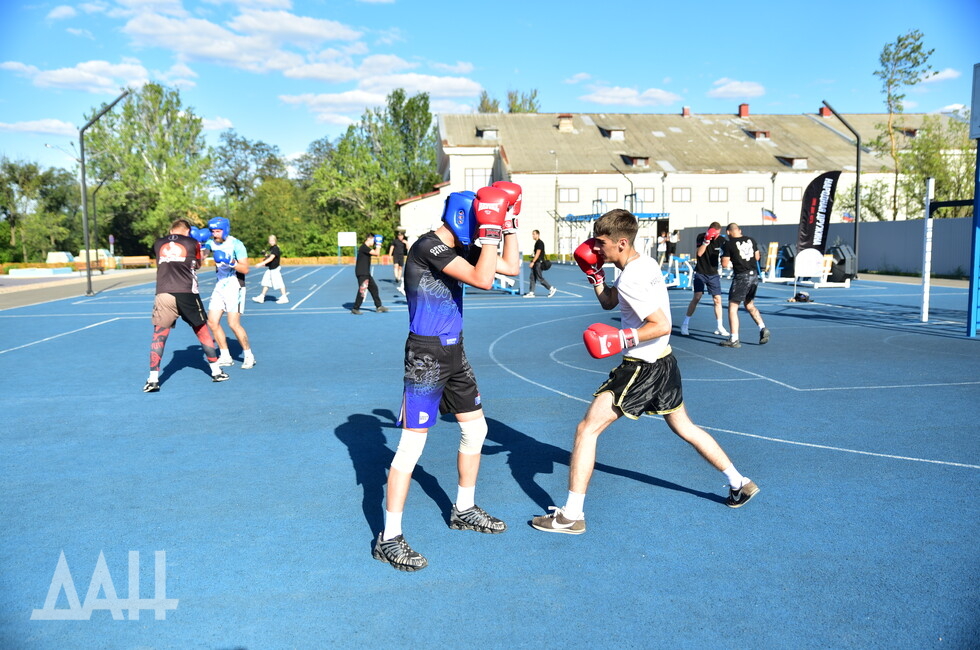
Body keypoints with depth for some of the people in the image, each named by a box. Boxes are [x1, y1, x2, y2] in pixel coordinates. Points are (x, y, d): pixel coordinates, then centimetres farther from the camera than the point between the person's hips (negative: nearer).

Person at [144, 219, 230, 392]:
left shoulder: (158, 244, 16)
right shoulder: (192, 243, 11)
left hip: (163, 294, 1)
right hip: (187, 294, -1)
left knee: (159, 335, 6)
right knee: (202, 330, 14)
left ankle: (153, 379, 0)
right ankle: (216, 371, 22)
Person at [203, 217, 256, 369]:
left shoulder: (236, 244, -13)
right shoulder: (212, 243, 5)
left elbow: (245, 269, -16)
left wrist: (231, 262, -29)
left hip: (235, 287, -7)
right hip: (220, 286, 7)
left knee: (234, 324, -12)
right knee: (212, 322, 3)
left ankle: (249, 355, 5)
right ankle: (225, 357, 14)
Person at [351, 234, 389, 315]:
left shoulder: (367, 248, 16)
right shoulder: (364, 247, -16)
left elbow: (376, 254, 25)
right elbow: (376, 253, -22)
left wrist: (378, 246, 14)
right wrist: (378, 245, -9)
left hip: (366, 273, 10)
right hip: (361, 273, -10)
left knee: (374, 288, 12)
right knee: (362, 291, -8)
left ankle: (378, 306, 18)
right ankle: (355, 309, -1)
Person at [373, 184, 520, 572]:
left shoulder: (462, 248, 8)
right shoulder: (429, 246, -18)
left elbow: (511, 267, 12)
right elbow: (483, 280, -27)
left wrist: (508, 223, 7)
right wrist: (491, 228, -22)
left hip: (453, 352, 9)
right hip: (426, 355, -9)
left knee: (475, 429, 18)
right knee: (412, 444, -7)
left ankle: (463, 510, 36)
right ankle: (389, 539, 3)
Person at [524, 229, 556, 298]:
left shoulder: (540, 243, -13)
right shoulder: (536, 242, 16)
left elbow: (538, 253, -19)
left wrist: (533, 262, -21)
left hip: (539, 263, -10)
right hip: (536, 263, 10)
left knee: (540, 278, -7)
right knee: (532, 277, 6)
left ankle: (551, 289, 2)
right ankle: (531, 293, 7)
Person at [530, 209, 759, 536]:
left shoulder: (631, 279, -21)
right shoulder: (645, 263, 8)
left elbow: (662, 325, -24)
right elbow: (608, 302, 18)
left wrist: (622, 339, -29)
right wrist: (595, 274, 5)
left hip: (642, 367, -10)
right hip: (664, 361, 10)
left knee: (586, 428, -8)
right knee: (684, 427, 26)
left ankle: (571, 515, -5)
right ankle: (740, 483, 37)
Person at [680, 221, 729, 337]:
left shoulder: (721, 240, -5)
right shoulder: (701, 237, -11)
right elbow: (699, 253, -22)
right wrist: (706, 241, -32)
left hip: (713, 274, 3)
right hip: (700, 272, -3)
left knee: (717, 299, 2)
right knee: (696, 297, -11)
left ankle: (719, 327, 13)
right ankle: (685, 324, -1)